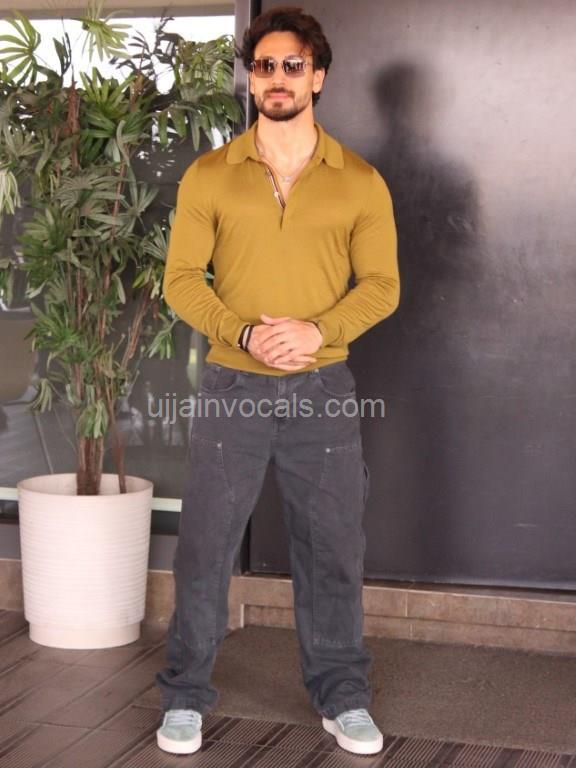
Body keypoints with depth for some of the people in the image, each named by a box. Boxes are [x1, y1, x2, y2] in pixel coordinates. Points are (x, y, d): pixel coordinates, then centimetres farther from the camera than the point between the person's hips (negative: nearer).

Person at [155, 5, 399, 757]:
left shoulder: (360, 181, 2)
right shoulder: (209, 175, 2)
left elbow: (381, 284, 0)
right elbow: (181, 278, -1)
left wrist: (316, 330, -17)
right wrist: (244, 333, -17)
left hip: (323, 387, 0)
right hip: (232, 385, 0)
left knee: (333, 547, 8)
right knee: (204, 544, 4)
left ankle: (343, 698, 24)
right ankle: (185, 696, 18)